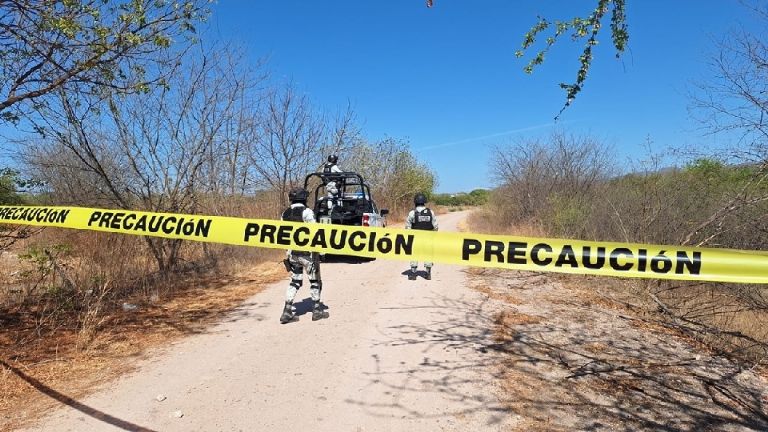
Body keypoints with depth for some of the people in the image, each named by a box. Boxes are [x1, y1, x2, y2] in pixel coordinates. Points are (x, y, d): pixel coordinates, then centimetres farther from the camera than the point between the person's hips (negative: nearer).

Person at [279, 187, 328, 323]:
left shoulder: (285, 214, 8)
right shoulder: (306, 212, -12)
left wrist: (287, 250, 17)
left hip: (292, 252, 6)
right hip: (307, 252, -5)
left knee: (295, 281, 14)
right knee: (314, 281, 10)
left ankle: (287, 311, 6)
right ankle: (317, 310, 17)